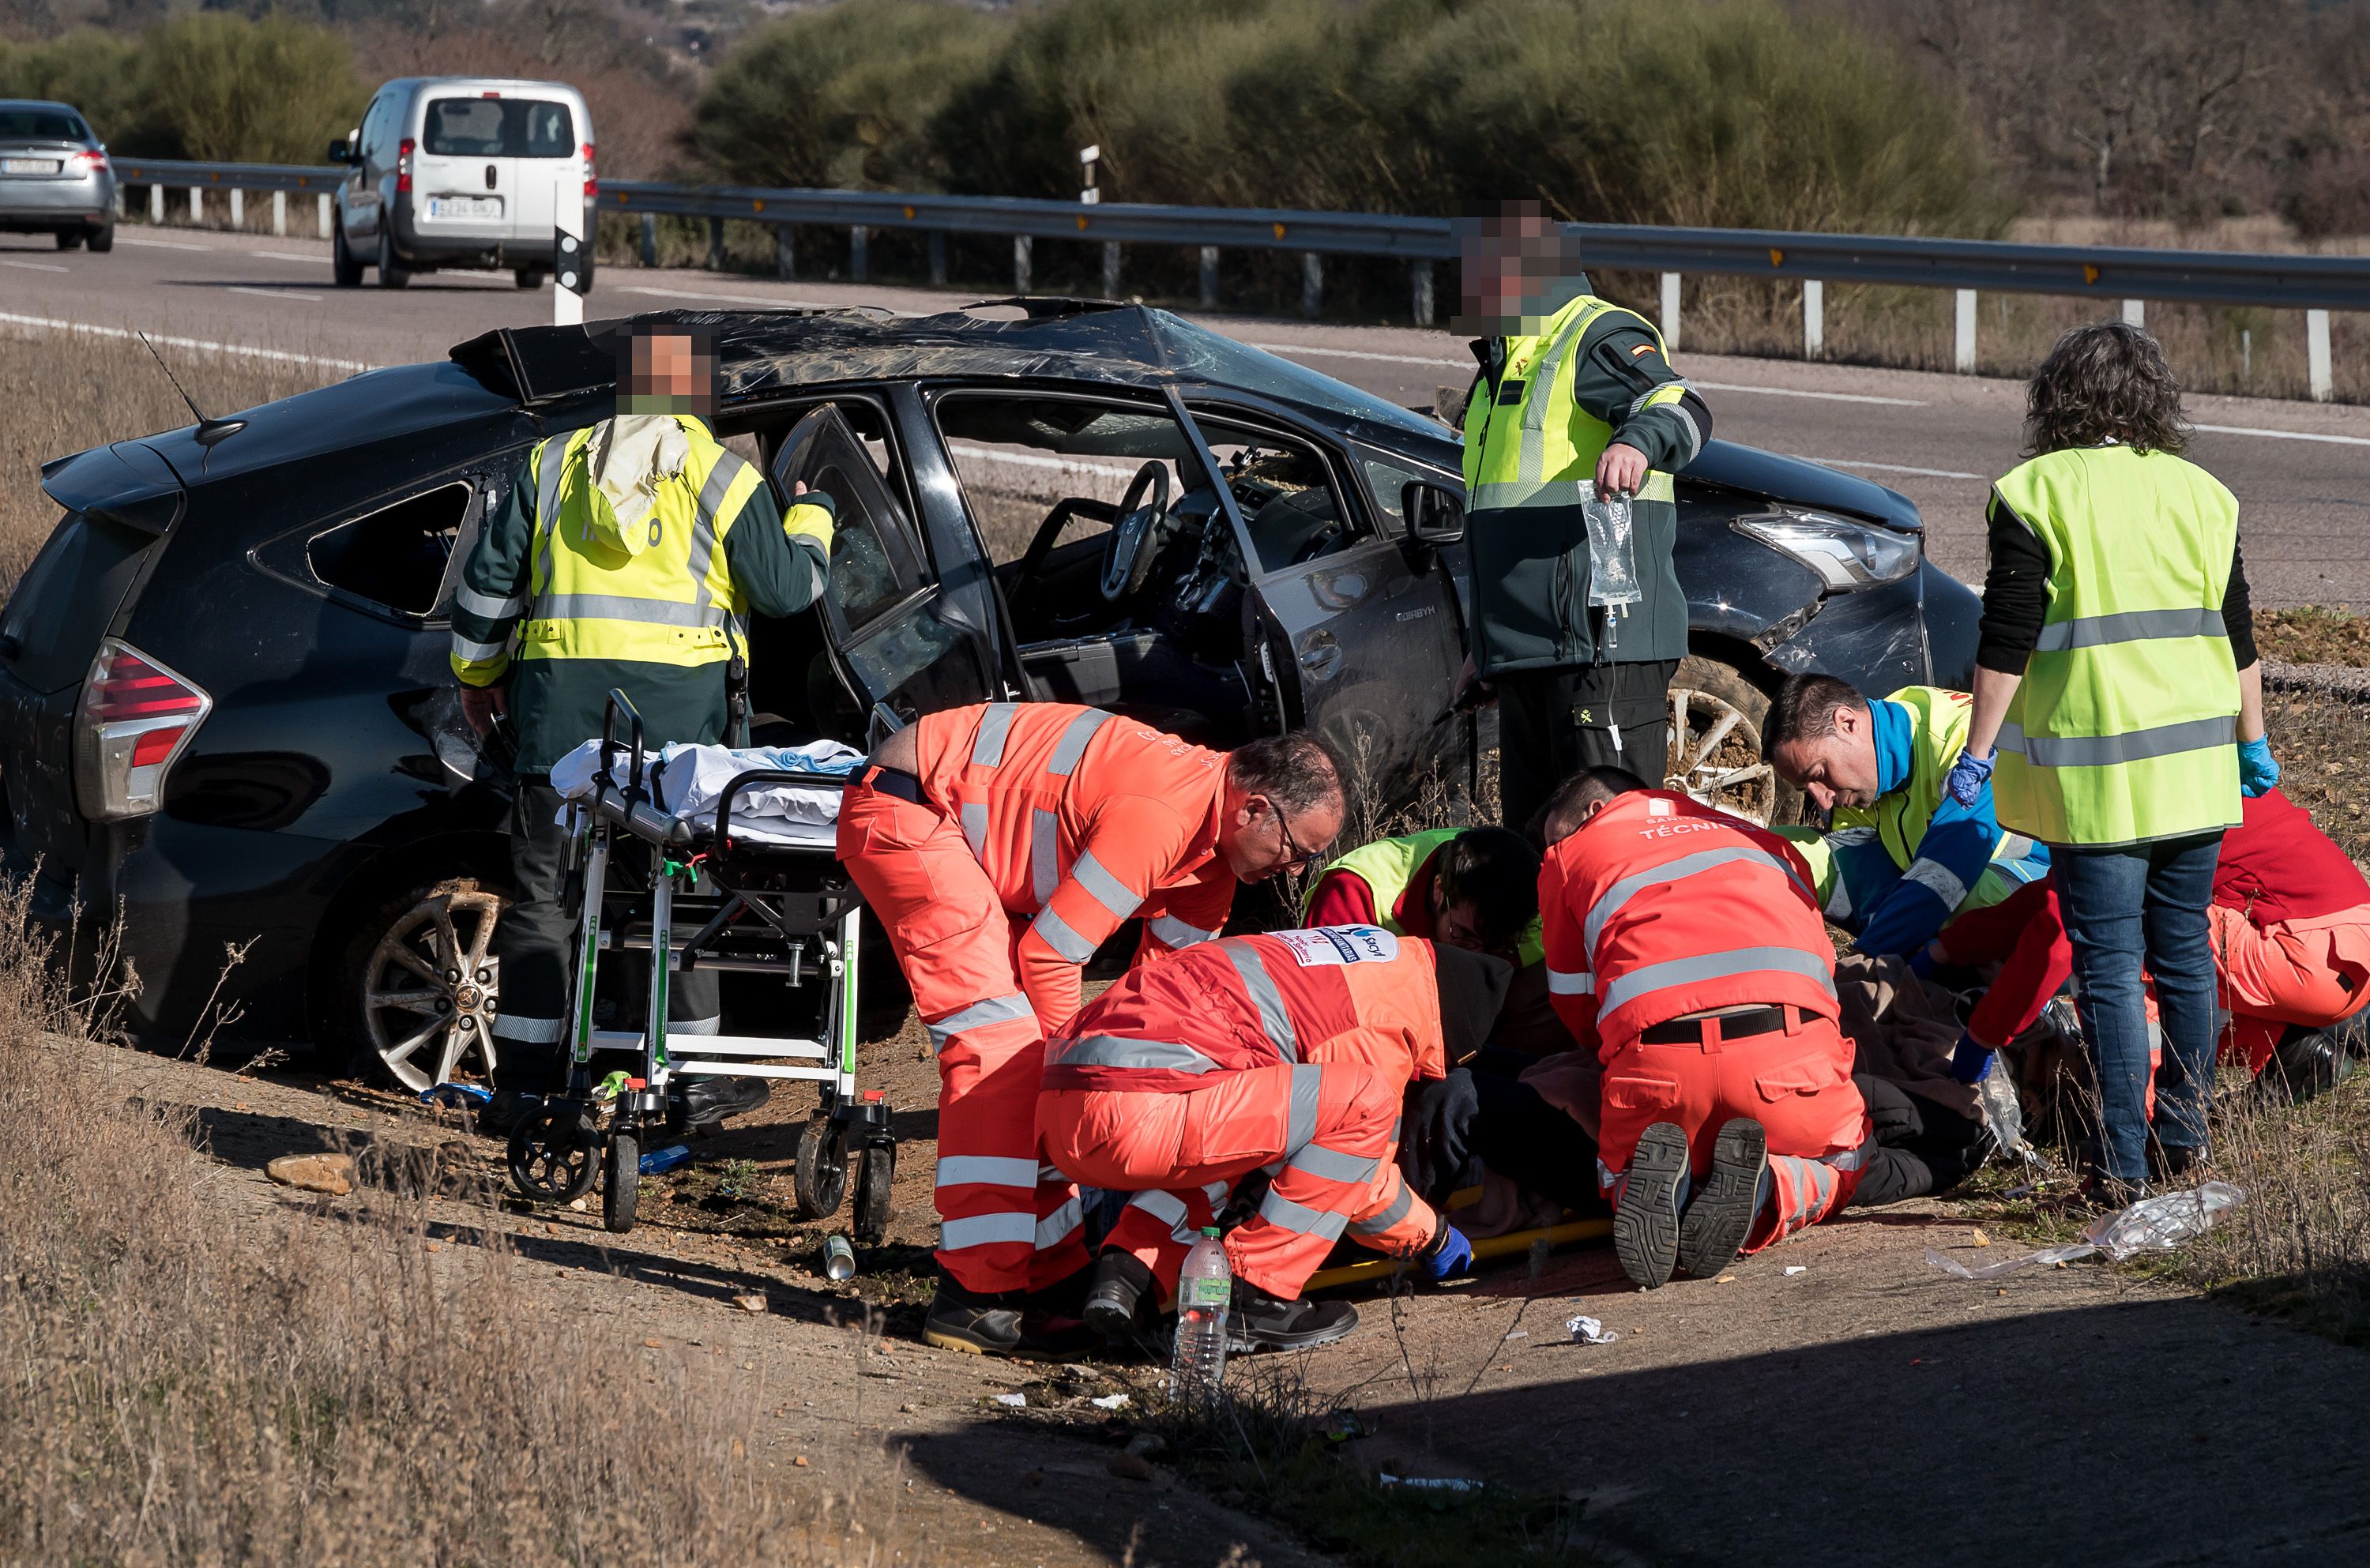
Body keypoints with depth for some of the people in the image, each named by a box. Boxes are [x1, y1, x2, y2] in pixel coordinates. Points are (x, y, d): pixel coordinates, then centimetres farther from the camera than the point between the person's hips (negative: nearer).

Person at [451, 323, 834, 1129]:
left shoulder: (554, 462, 11)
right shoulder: (721, 476, 3)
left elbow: (489, 578, 12)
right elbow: (787, 587, 8)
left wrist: (477, 673, 26)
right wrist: (812, 517, 28)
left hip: (559, 697, 1)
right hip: (678, 703, -1)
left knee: (545, 890, 5)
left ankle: (522, 1083, 4)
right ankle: (694, 1078, 13)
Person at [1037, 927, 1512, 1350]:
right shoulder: (1381, 1017, 1)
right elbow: (1364, 1181, 10)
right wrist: (1432, 1238, 27)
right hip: (1138, 1114, -9)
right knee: (1365, 1106, -3)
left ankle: (1124, 1272, 12)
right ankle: (1256, 1299, -2)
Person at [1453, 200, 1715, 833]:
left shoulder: (1599, 338, -6)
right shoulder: (1504, 364, 24)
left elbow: (1682, 411, -25)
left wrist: (1639, 441, -48)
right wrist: (1486, 645, 30)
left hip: (1601, 642, -10)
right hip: (1527, 653, 10)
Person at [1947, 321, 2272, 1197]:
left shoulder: (2034, 494, -6)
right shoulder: (2202, 493, 8)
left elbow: (2006, 640, -9)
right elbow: (2237, 637, 13)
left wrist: (1979, 752, -4)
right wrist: (2253, 740, 23)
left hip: (2093, 770, -4)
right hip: (2195, 759, 4)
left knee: (2108, 963, -1)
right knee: (2184, 950, 15)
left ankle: (2123, 1161, -2)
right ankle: (2187, 1137, 23)